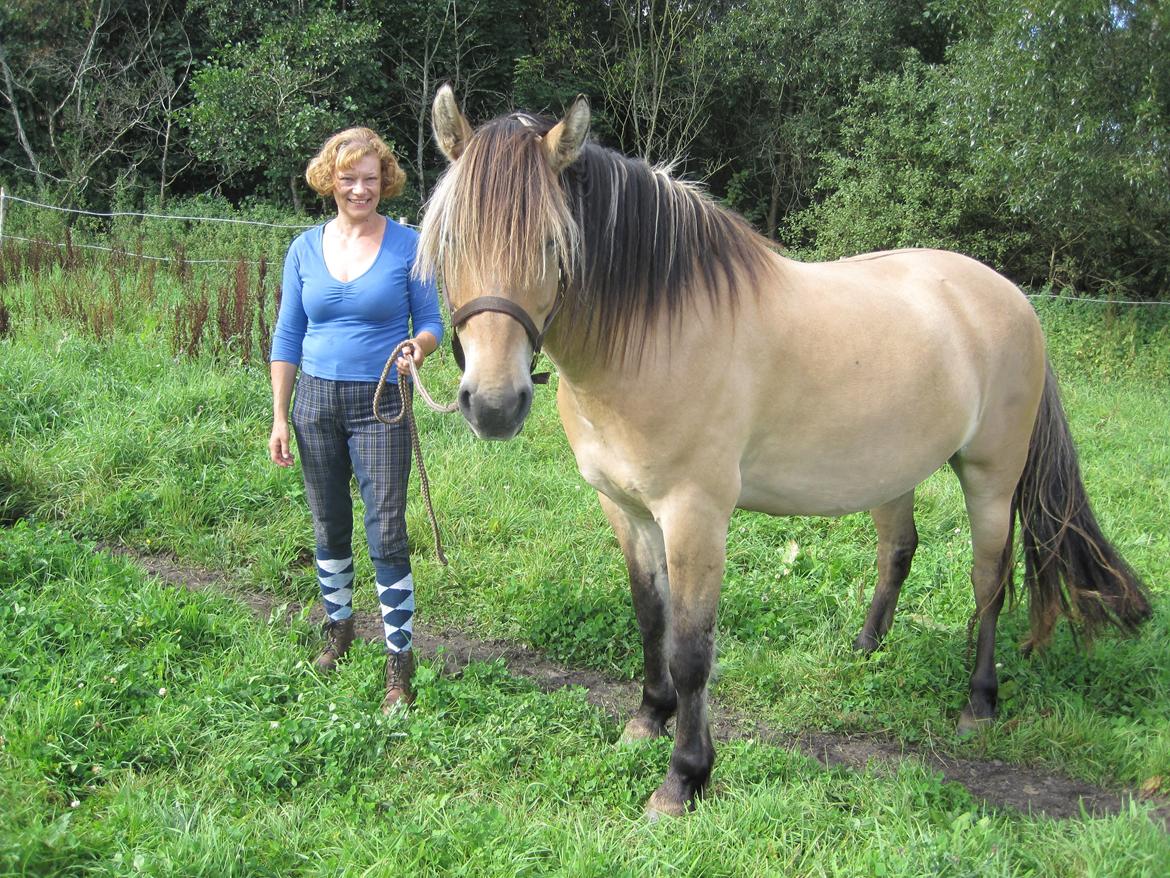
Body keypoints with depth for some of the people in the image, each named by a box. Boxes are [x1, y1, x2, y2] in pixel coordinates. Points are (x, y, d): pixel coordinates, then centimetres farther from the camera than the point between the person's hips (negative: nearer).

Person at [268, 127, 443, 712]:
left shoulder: (408, 246, -4)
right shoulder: (305, 249, 4)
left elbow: (431, 322, 0)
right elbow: (288, 336, 7)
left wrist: (419, 347, -25)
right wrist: (279, 417, 4)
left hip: (380, 406, -3)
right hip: (316, 404, 4)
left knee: (385, 532, -7)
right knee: (329, 528, 15)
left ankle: (399, 661, 2)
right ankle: (338, 626, 37)